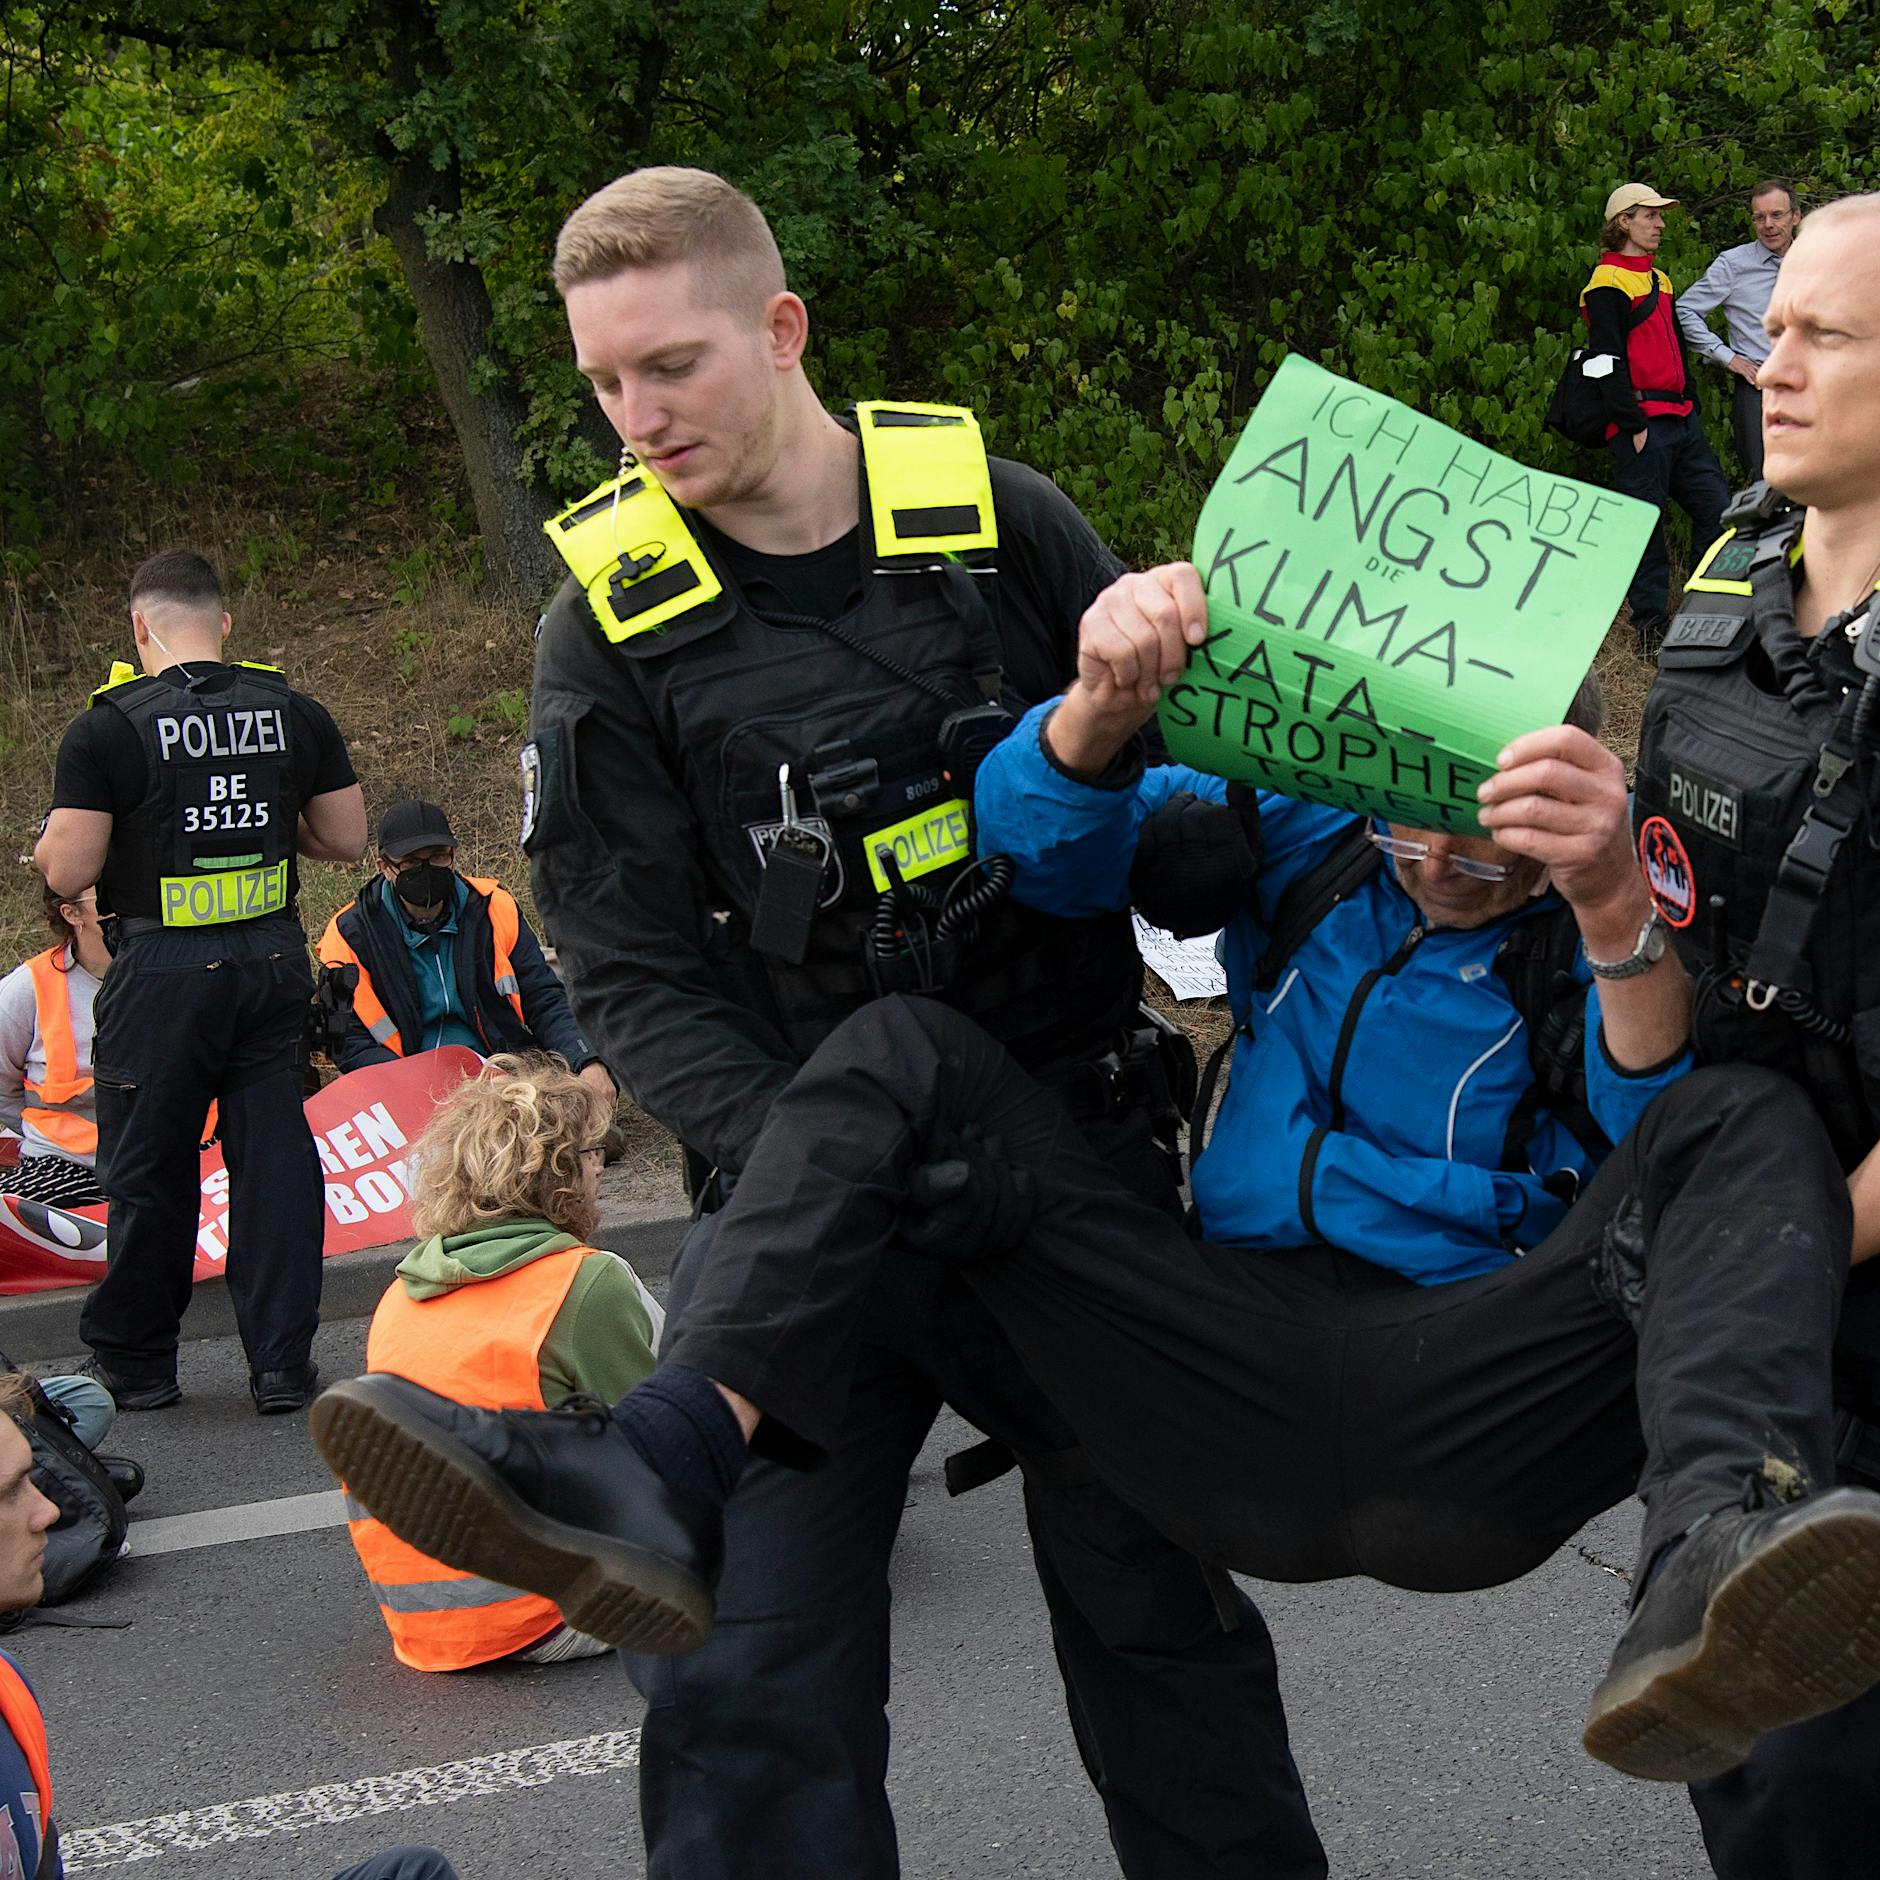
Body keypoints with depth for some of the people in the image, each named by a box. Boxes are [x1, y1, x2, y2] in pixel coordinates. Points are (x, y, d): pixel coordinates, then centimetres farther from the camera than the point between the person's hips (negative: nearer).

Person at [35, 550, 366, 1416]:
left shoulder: (108, 727, -10)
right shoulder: (294, 712, 2)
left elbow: (69, 871, -11)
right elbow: (346, 838, 7)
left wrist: (45, 846, 11)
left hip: (164, 973, -3)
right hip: (274, 958, 3)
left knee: (148, 1171, 9)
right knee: (275, 1156, 8)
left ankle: (133, 1363, 20)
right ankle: (283, 1365, 8)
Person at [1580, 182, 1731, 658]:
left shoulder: (1660, 280, 20)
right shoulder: (1607, 284, -8)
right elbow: (1610, 361, -14)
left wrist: (1689, 406, 19)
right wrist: (1633, 425, -18)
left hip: (1680, 419, 9)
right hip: (1640, 423, -9)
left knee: (1715, 504, 6)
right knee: (1646, 522, -5)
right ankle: (1650, 626, 2)